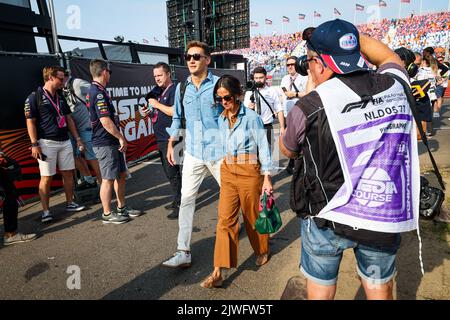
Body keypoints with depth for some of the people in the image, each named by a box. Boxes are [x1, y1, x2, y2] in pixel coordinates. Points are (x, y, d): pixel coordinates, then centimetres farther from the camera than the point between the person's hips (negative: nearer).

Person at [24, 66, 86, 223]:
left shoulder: (61, 98, 14)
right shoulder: (35, 97, -6)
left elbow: (69, 119, 17)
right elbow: (30, 122, -8)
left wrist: (77, 138, 11)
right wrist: (34, 144, -13)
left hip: (65, 142, 6)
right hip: (47, 143, -6)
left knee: (68, 173, 9)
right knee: (46, 177, -1)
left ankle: (70, 203, 22)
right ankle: (45, 211, 8)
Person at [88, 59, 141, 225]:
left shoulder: (97, 91, 16)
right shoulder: (98, 93, -17)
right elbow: (105, 121, -23)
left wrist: (119, 138, 20)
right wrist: (121, 137, -14)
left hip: (113, 142, 10)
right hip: (105, 144, -10)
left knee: (121, 174, 15)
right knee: (108, 179, 0)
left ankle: (122, 207, 26)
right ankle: (107, 214, 13)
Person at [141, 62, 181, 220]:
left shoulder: (174, 89, -10)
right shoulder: (159, 91, 17)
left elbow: (175, 111, -22)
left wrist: (157, 105, -15)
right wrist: (150, 112, 7)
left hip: (171, 139, -9)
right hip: (162, 138, 9)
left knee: (173, 172, -6)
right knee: (169, 172, 15)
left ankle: (180, 204, 4)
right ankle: (177, 200, 27)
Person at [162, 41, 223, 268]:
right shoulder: (181, 88, 8)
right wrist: (171, 144, 17)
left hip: (219, 152, -3)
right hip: (193, 153, 4)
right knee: (186, 200, 2)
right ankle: (183, 252, 12)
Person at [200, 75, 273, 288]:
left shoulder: (251, 117, -10)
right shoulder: (221, 120, 6)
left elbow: (263, 148, -8)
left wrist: (267, 178, -10)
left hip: (249, 172, -4)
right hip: (228, 172, 4)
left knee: (253, 216, 12)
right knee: (225, 219, 0)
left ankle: (262, 251, 40)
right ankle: (218, 272, 4)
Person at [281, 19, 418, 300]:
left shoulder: (308, 108, -19)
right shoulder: (395, 85, -6)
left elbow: (287, 151, 3)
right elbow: (390, 57, 20)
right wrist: (350, 36, 20)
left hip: (328, 219, -3)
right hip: (385, 220, 4)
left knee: (320, 291, 20)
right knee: (381, 292, 25)